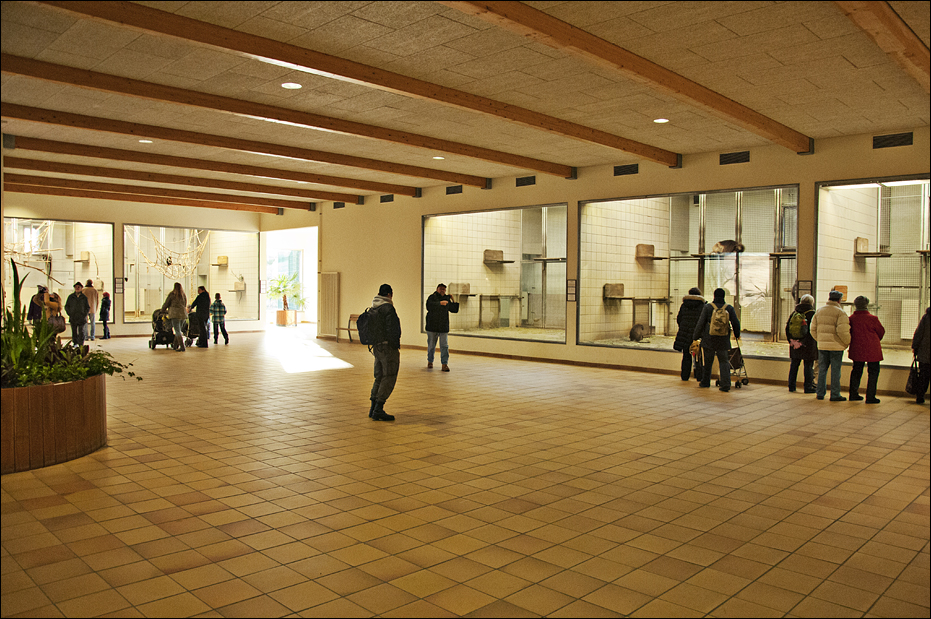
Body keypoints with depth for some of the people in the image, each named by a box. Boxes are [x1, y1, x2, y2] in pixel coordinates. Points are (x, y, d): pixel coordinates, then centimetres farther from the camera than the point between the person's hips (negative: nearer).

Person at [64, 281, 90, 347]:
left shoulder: (84, 297, 4)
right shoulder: (71, 297, 7)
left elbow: (88, 307, 7)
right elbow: (66, 306, 12)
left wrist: (84, 314, -4)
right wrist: (70, 314, -1)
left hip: (81, 318, -2)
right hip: (73, 318, 2)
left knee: (81, 331, -2)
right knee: (74, 331, 6)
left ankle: (81, 344, 1)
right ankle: (75, 343, 15)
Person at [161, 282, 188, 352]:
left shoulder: (172, 294, -1)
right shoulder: (183, 295, 14)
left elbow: (166, 304, 6)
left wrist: (163, 310, 24)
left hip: (175, 314, -6)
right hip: (183, 314, 6)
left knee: (178, 331, -7)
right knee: (178, 330, 17)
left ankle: (182, 347, -14)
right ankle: (175, 345, 24)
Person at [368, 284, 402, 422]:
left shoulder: (373, 309, 13)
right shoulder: (388, 308, -15)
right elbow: (393, 329, -19)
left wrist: (375, 344, 18)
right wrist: (396, 345, -10)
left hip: (377, 348, 9)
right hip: (388, 348, -9)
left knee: (379, 377, 16)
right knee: (389, 378, -3)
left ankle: (373, 409, 17)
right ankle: (378, 410, -5)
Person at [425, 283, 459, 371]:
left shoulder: (447, 299, 10)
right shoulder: (432, 297, -3)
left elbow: (454, 310, 15)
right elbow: (429, 306, -24)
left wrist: (455, 302, 1)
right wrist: (440, 303, -34)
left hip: (444, 327, 2)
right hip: (432, 326, -2)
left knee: (444, 345, -5)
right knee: (431, 345, 10)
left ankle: (445, 363, -3)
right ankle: (430, 361, 28)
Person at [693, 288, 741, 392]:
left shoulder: (708, 307, -6)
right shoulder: (729, 308, -1)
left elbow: (700, 323, -7)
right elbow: (736, 323, 2)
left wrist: (695, 336, 3)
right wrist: (737, 334, 20)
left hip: (709, 340, -1)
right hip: (723, 341, 1)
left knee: (707, 362, 12)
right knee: (724, 361, 8)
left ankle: (705, 382, 24)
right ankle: (726, 384, -4)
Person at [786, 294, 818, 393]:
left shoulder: (794, 313, 5)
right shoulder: (812, 314, -9)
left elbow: (787, 328, 3)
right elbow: (812, 331, -15)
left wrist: (791, 340, 0)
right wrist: (803, 342, -13)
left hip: (794, 345, 5)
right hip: (808, 346, -5)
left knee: (794, 365, 12)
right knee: (808, 366, 4)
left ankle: (791, 386, 15)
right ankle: (808, 387, 8)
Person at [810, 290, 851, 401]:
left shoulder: (819, 311, 10)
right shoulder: (840, 313, -9)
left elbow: (813, 329, 10)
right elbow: (843, 331, -17)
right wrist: (848, 342, -2)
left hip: (822, 345, 5)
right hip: (836, 346, -5)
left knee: (822, 369, 11)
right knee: (835, 370, 1)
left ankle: (820, 393, 13)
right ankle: (835, 394, 5)